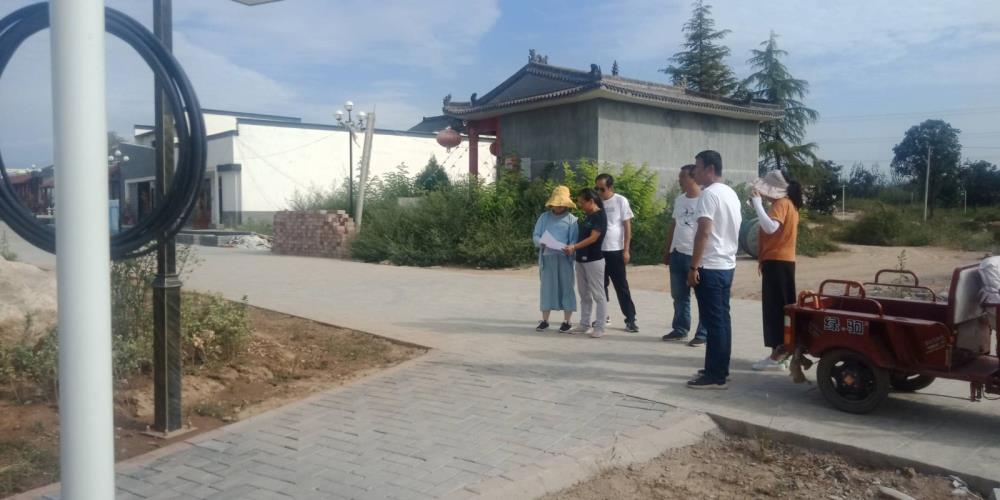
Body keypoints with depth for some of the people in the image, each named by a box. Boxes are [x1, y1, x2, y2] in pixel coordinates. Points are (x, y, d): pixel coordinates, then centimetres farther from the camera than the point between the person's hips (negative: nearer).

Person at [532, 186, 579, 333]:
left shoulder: (572, 219, 2)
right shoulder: (544, 217, 7)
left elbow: (575, 240, -2)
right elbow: (535, 236, 6)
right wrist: (542, 243, -15)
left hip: (564, 258, -2)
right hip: (547, 257, 2)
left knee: (566, 288, 1)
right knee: (547, 287, 6)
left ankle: (567, 321, 9)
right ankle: (545, 320, 13)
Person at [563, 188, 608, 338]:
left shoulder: (600, 216, -10)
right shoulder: (587, 216, 14)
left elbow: (593, 238, -18)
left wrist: (574, 247, -23)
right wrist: (574, 249, 7)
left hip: (594, 260, -8)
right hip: (581, 259, 8)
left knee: (598, 294, -2)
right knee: (584, 294, 12)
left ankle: (599, 327, 1)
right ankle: (584, 324, 19)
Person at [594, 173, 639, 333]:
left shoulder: (621, 201, -4)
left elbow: (627, 226, -3)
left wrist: (626, 250, -9)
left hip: (615, 251, -4)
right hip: (598, 251, 4)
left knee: (621, 286, -1)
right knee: (601, 285, 12)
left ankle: (630, 319, 5)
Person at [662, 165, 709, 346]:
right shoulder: (679, 200, 11)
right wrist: (667, 250, 17)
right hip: (678, 254, 7)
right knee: (679, 295, 14)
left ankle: (703, 334, 10)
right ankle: (680, 329, 25)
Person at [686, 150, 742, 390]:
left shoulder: (709, 194, -15)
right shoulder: (731, 194, 15)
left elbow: (704, 232, -21)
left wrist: (694, 266, -18)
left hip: (710, 267, -9)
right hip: (727, 265, 9)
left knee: (713, 321, -5)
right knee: (722, 319, 13)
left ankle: (715, 376, -1)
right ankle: (720, 369, 20)